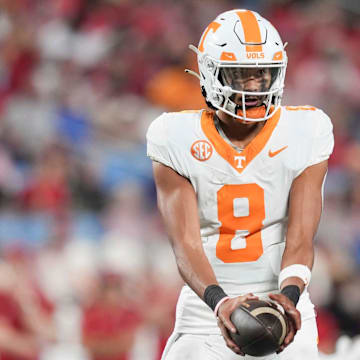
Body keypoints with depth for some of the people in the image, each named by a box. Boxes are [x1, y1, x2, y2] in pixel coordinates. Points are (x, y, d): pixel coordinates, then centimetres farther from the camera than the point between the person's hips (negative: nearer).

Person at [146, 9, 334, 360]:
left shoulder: (304, 135, -3)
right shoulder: (180, 140, -5)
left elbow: (300, 238, -9)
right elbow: (186, 242, -12)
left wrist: (290, 295, -30)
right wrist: (219, 301, -31)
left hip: (282, 308, 0)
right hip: (206, 311, 0)